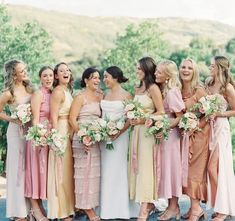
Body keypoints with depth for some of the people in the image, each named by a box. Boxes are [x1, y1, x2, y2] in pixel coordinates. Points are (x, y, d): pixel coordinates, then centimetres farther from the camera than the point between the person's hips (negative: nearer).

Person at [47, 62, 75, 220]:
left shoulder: (68, 91, 14)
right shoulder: (58, 91, -12)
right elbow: (54, 117, -17)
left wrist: (73, 134, 11)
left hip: (69, 133, 9)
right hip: (61, 133, -9)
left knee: (68, 170, 14)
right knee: (62, 170, -2)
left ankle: (69, 207, 24)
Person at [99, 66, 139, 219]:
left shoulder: (126, 95, -5)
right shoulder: (106, 95, 13)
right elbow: (102, 115, 14)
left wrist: (118, 132, -20)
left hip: (119, 135, -6)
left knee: (117, 170, -3)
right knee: (106, 170, 7)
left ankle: (120, 208, 8)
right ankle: (107, 208, 16)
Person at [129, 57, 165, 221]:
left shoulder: (153, 88, -9)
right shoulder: (138, 89, 15)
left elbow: (161, 112, -13)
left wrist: (142, 120, -15)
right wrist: (132, 118, 4)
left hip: (148, 130, -8)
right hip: (137, 130, 8)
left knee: (145, 166, -7)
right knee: (138, 166, 6)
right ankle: (149, 204, 12)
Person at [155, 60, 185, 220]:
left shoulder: (172, 92, -16)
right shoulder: (160, 90, 7)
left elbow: (180, 117, -15)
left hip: (170, 134, -8)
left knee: (170, 168, 0)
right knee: (166, 169, 11)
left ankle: (173, 207, 11)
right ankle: (172, 206, 20)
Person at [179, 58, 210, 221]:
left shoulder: (200, 90, -13)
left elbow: (207, 115, -14)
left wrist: (193, 129, -17)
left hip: (199, 133, -6)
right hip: (184, 134, 6)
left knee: (195, 170, -4)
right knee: (186, 169, 7)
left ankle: (196, 208, 4)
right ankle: (195, 206, 15)